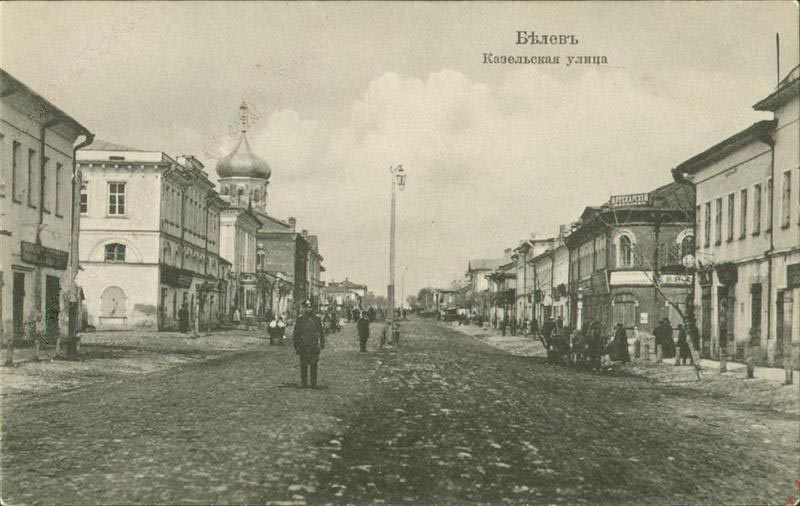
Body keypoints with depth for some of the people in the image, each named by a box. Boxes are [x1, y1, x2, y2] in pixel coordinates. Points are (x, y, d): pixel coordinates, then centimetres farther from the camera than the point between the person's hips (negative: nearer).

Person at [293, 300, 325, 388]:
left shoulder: (316, 319, 8)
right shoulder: (300, 319, 2)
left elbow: (321, 332, 11)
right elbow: (296, 334, 3)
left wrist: (322, 343, 3)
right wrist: (296, 346, -1)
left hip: (314, 346, 1)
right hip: (303, 347, -1)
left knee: (314, 365, 2)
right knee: (304, 366, 3)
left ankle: (314, 383, 8)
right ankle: (304, 383, 10)